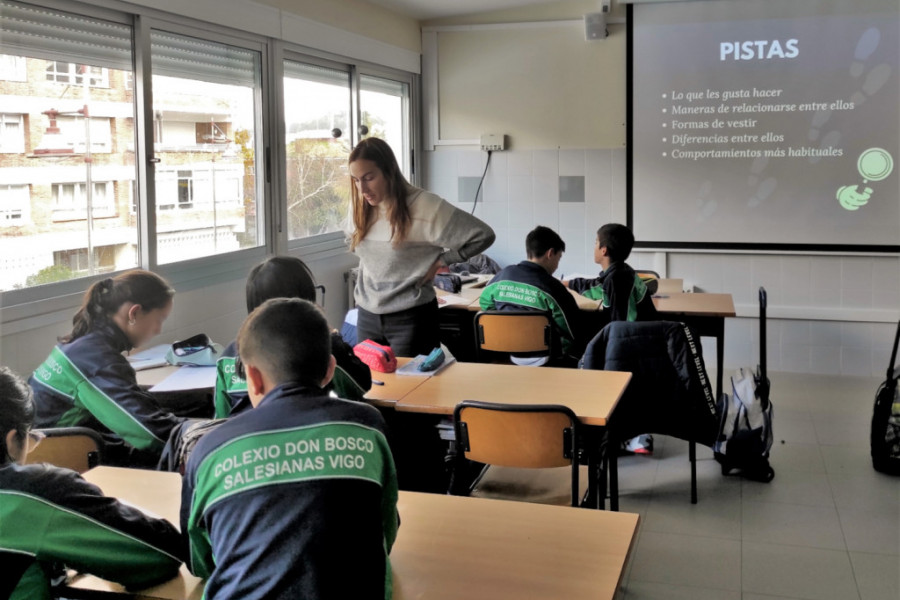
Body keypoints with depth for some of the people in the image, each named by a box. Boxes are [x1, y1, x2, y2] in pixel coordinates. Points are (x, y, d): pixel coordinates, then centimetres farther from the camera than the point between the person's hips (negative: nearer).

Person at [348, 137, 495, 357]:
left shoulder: (424, 207, -15)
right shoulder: (359, 206, 3)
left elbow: (483, 235, -13)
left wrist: (441, 260, -8)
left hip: (411, 318, -5)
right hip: (367, 315, 6)